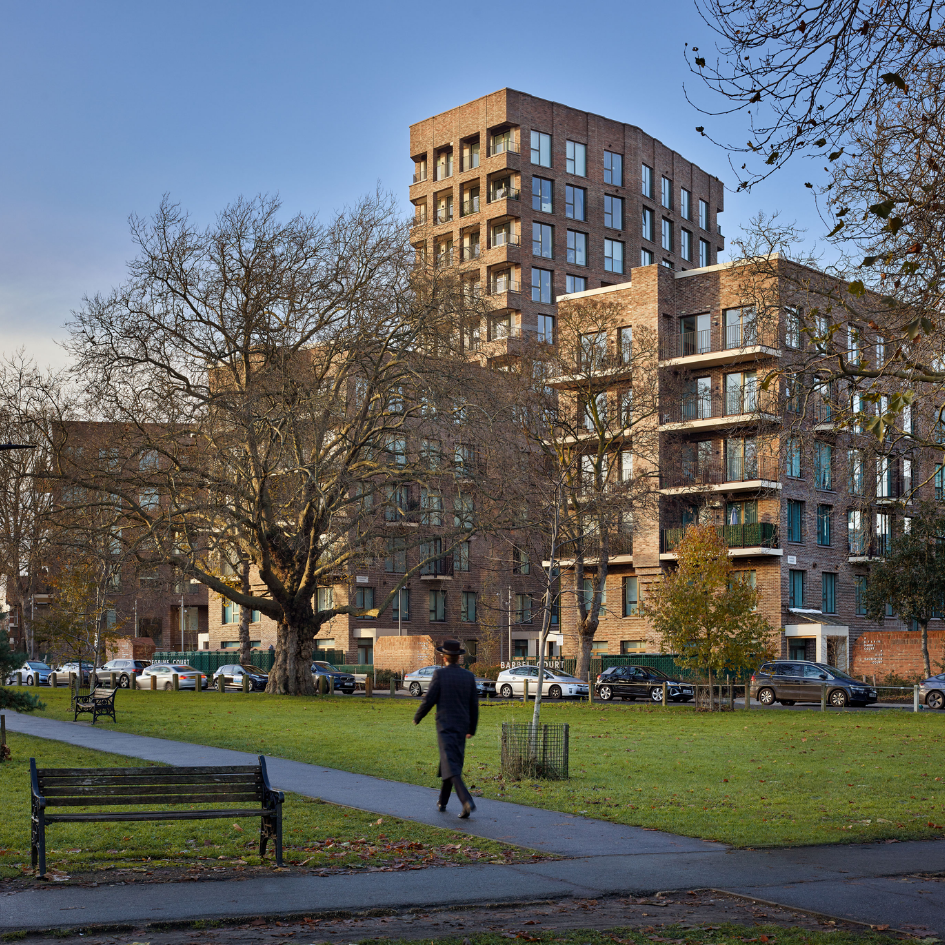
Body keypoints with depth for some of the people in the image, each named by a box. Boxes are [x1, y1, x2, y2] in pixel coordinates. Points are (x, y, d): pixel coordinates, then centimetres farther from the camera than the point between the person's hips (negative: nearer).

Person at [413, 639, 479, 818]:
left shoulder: (440, 674, -8)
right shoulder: (469, 676, 4)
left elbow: (429, 700, -10)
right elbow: (474, 706, 6)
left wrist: (417, 718, 7)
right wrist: (472, 729, 17)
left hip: (445, 726, -5)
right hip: (461, 727, 5)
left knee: (451, 766, -11)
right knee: (448, 763, 19)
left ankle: (467, 801, -29)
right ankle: (442, 802, 30)